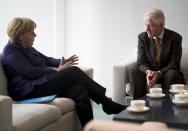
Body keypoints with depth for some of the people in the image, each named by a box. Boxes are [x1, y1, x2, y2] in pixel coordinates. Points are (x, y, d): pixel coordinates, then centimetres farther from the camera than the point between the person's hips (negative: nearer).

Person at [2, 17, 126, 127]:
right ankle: (108, 104, -13)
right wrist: (57, 71, -10)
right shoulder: (11, 51, -6)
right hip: (29, 90, -9)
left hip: (43, 83, 9)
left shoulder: (27, 48, 22)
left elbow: (46, 60, 30)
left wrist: (61, 62, 9)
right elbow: (30, 72, -17)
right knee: (74, 72, -20)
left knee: (80, 90, -20)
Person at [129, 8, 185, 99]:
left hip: (167, 73, -2)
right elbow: (141, 62, -5)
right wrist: (148, 71, -29)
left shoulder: (175, 37, -9)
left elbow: (174, 64, -13)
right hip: (149, 73, 2)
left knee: (172, 74, -35)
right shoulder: (143, 37, -2)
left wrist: (159, 73, -32)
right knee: (133, 72, -26)